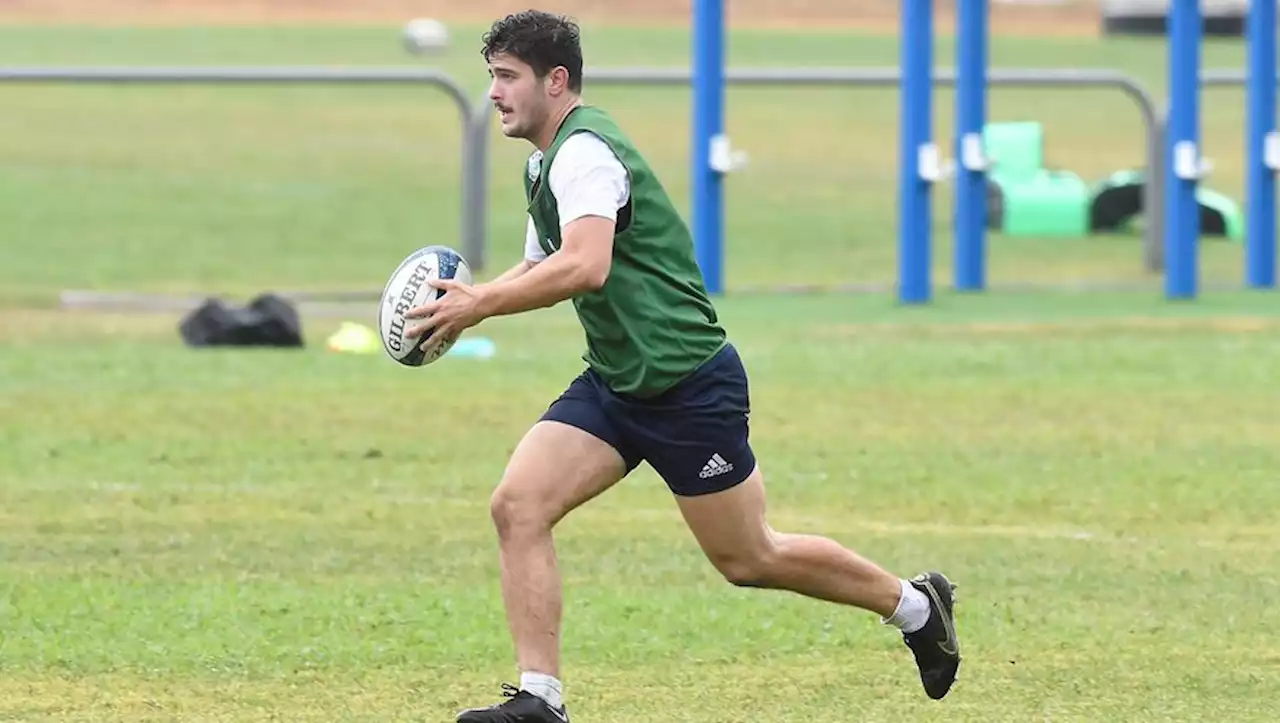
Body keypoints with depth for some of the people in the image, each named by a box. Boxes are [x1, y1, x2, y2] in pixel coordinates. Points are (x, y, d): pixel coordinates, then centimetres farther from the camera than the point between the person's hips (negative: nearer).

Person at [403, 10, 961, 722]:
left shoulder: (585, 151, -20)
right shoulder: (547, 161, 13)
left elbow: (584, 266, -35)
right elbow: (543, 267, 25)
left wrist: (479, 305, -33)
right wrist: (471, 296, 7)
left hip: (687, 384, -9)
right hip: (614, 383, 9)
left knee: (749, 559, 4)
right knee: (518, 505, -9)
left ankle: (913, 603, 25)